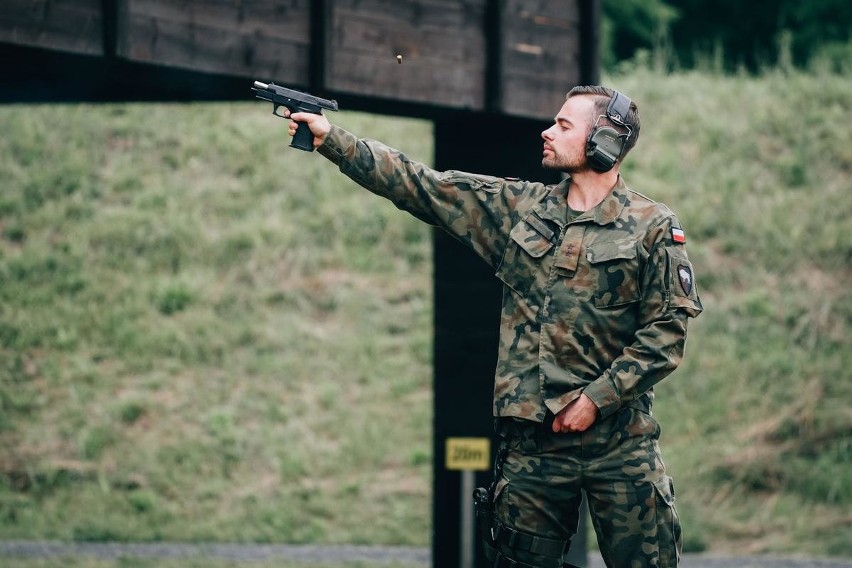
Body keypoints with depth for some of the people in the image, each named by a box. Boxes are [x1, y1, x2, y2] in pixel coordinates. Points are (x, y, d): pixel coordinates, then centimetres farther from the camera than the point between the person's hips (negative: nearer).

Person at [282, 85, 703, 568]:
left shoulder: (654, 229, -2)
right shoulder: (519, 208, 9)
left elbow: (667, 330, -7)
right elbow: (419, 185, 8)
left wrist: (596, 398, -12)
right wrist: (332, 140, 3)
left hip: (620, 439, -4)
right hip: (533, 438, 4)